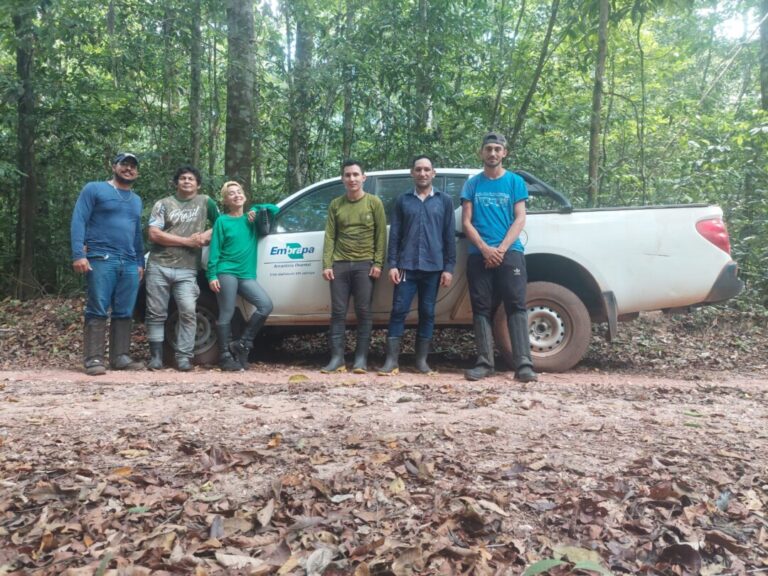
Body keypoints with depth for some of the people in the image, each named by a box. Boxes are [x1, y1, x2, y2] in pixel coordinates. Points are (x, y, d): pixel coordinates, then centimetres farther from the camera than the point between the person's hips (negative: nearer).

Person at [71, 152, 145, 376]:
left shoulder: (136, 200, 24)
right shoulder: (94, 189, 5)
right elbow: (78, 221, -4)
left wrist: (140, 262, 19)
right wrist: (78, 254, -15)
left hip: (130, 264, 6)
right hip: (101, 259, -5)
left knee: (124, 313, 5)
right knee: (97, 311, -7)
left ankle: (120, 357, 10)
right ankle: (93, 359, -6)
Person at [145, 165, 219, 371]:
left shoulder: (205, 202, 11)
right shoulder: (163, 204, 6)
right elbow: (154, 234, -4)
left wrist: (207, 235, -3)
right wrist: (187, 241, -9)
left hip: (187, 270, 0)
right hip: (159, 266, 0)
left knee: (188, 312, -11)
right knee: (156, 314, 3)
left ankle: (184, 357, -4)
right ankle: (156, 356, 11)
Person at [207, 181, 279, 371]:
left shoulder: (251, 219, 16)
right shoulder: (222, 221, 5)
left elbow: (274, 209, 24)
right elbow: (215, 250, 0)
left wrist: (256, 209, 9)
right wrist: (212, 275, -8)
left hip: (247, 275, 4)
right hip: (227, 273, -4)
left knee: (266, 305, -13)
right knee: (226, 314, -5)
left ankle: (241, 345, -1)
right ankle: (225, 356, 5)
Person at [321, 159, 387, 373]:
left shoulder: (374, 202, 5)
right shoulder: (335, 204, 12)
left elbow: (381, 235, 1)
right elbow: (330, 236, 8)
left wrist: (377, 263, -7)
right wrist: (327, 264, -1)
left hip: (364, 264, -2)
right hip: (340, 265, 2)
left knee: (363, 313, -1)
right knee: (338, 313, 0)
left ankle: (361, 359, 4)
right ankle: (337, 359, 4)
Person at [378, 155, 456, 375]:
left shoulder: (444, 200, 10)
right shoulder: (403, 200, 11)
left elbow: (450, 236, 6)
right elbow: (394, 234, 7)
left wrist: (449, 267, -1)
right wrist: (392, 264, -2)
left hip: (433, 267, 0)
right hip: (406, 266, 0)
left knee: (427, 313, 5)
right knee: (399, 311, -4)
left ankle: (421, 360, 14)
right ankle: (392, 360, 0)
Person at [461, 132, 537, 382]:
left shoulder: (515, 182, 9)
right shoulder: (472, 184, 11)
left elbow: (520, 219, 1)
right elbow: (466, 222, 4)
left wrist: (501, 248, -12)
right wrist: (485, 249, -10)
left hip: (510, 253, -1)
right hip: (479, 255, 2)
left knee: (516, 306, -9)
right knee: (482, 309, 0)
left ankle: (523, 364, -11)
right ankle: (484, 362, 3)